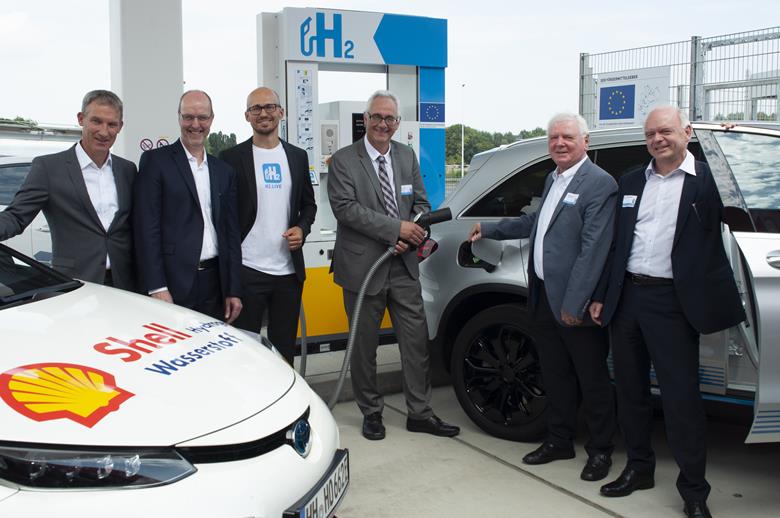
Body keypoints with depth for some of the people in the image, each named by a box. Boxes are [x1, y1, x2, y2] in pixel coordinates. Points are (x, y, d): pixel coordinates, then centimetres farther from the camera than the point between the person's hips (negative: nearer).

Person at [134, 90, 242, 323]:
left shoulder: (224, 171, 14)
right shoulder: (155, 161, 0)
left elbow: (231, 232, 14)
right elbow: (147, 227, -6)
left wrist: (234, 291, 8)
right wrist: (156, 287, -13)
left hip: (215, 283, 5)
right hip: (173, 281, -4)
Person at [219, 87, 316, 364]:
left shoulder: (298, 156, 10)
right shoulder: (231, 157, -1)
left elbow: (308, 204, 18)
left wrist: (302, 229, -3)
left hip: (289, 271, 3)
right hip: (247, 271, -3)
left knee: (285, 348, 13)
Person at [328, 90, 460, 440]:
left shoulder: (407, 157, 10)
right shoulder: (343, 161, -6)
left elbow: (421, 204, 12)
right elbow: (345, 207, -17)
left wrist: (411, 238, -8)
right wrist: (397, 229, -21)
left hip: (404, 266, 4)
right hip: (363, 267, -4)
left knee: (416, 339, 6)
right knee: (365, 345, 8)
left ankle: (419, 413, 19)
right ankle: (371, 412, 25)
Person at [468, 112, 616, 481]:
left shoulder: (599, 184, -14)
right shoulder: (553, 180, 14)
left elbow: (593, 249, -20)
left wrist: (573, 303, -22)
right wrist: (489, 229, 33)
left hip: (575, 302, -8)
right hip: (543, 296, 8)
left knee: (592, 379, 7)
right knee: (554, 375, 18)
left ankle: (600, 450, 22)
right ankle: (559, 440, 33)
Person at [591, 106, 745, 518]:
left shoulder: (708, 180, -2)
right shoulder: (631, 183, 12)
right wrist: (601, 295, 13)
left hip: (671, 303, -5)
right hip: (627, 297, 5)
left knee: (681, 395, -1)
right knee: (630, 389, 14)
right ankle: (639, 468, 31)